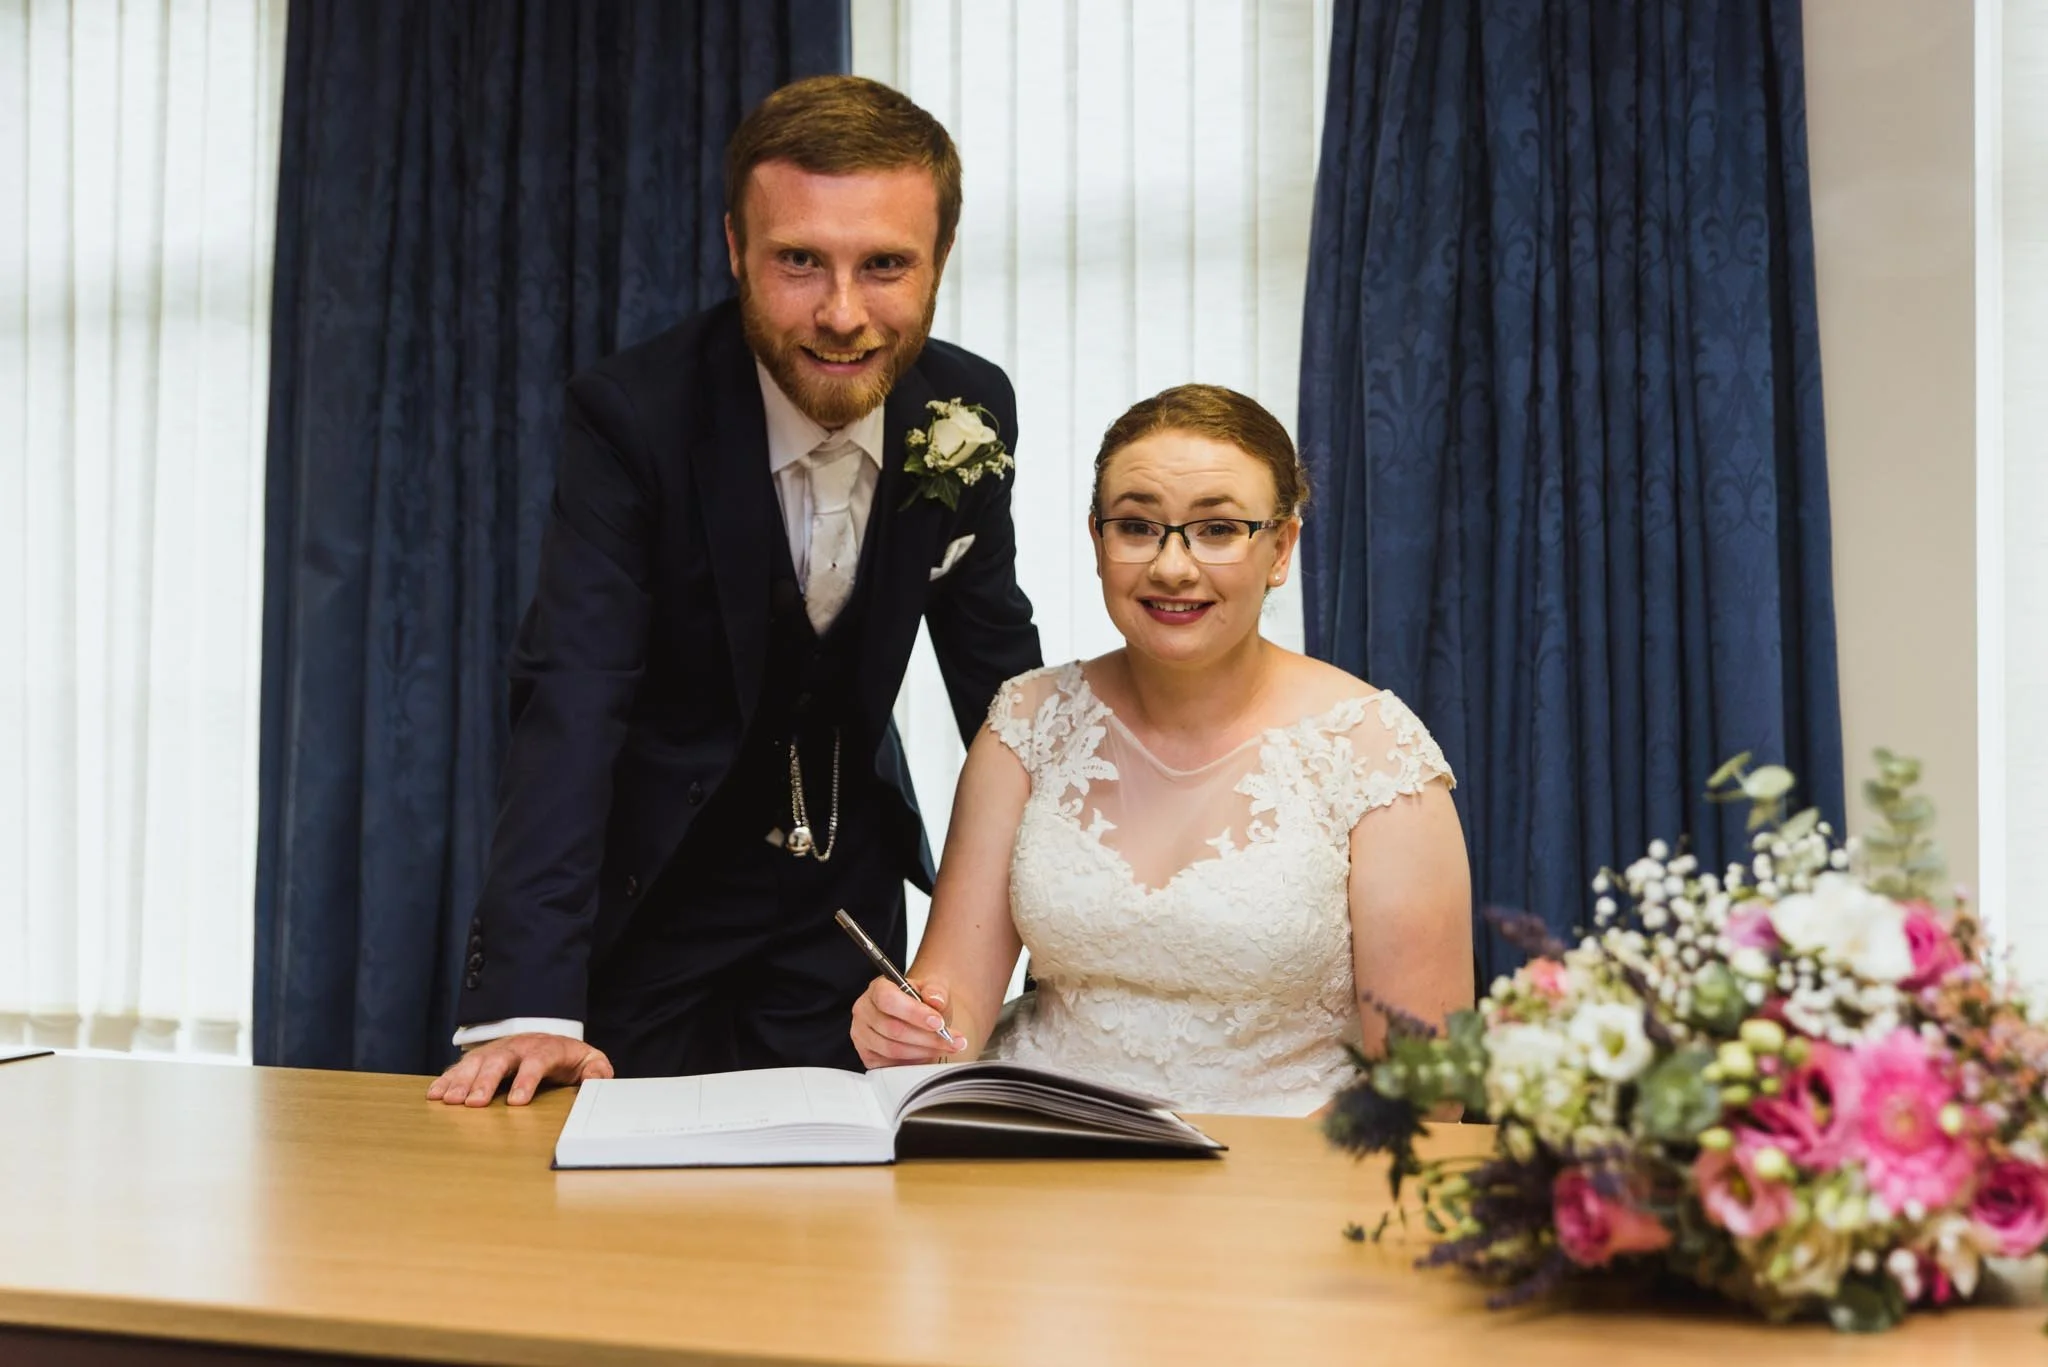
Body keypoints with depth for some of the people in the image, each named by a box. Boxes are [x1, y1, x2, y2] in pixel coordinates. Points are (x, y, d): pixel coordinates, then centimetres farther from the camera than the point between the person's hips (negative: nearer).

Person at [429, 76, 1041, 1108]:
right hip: (651, 889, -3)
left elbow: (995, 659, 3)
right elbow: (572, 699, -32)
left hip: (847, 886, 3)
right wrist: (528, 1001, -42)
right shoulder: (631, 415, -24)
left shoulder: (971, 409, -11)